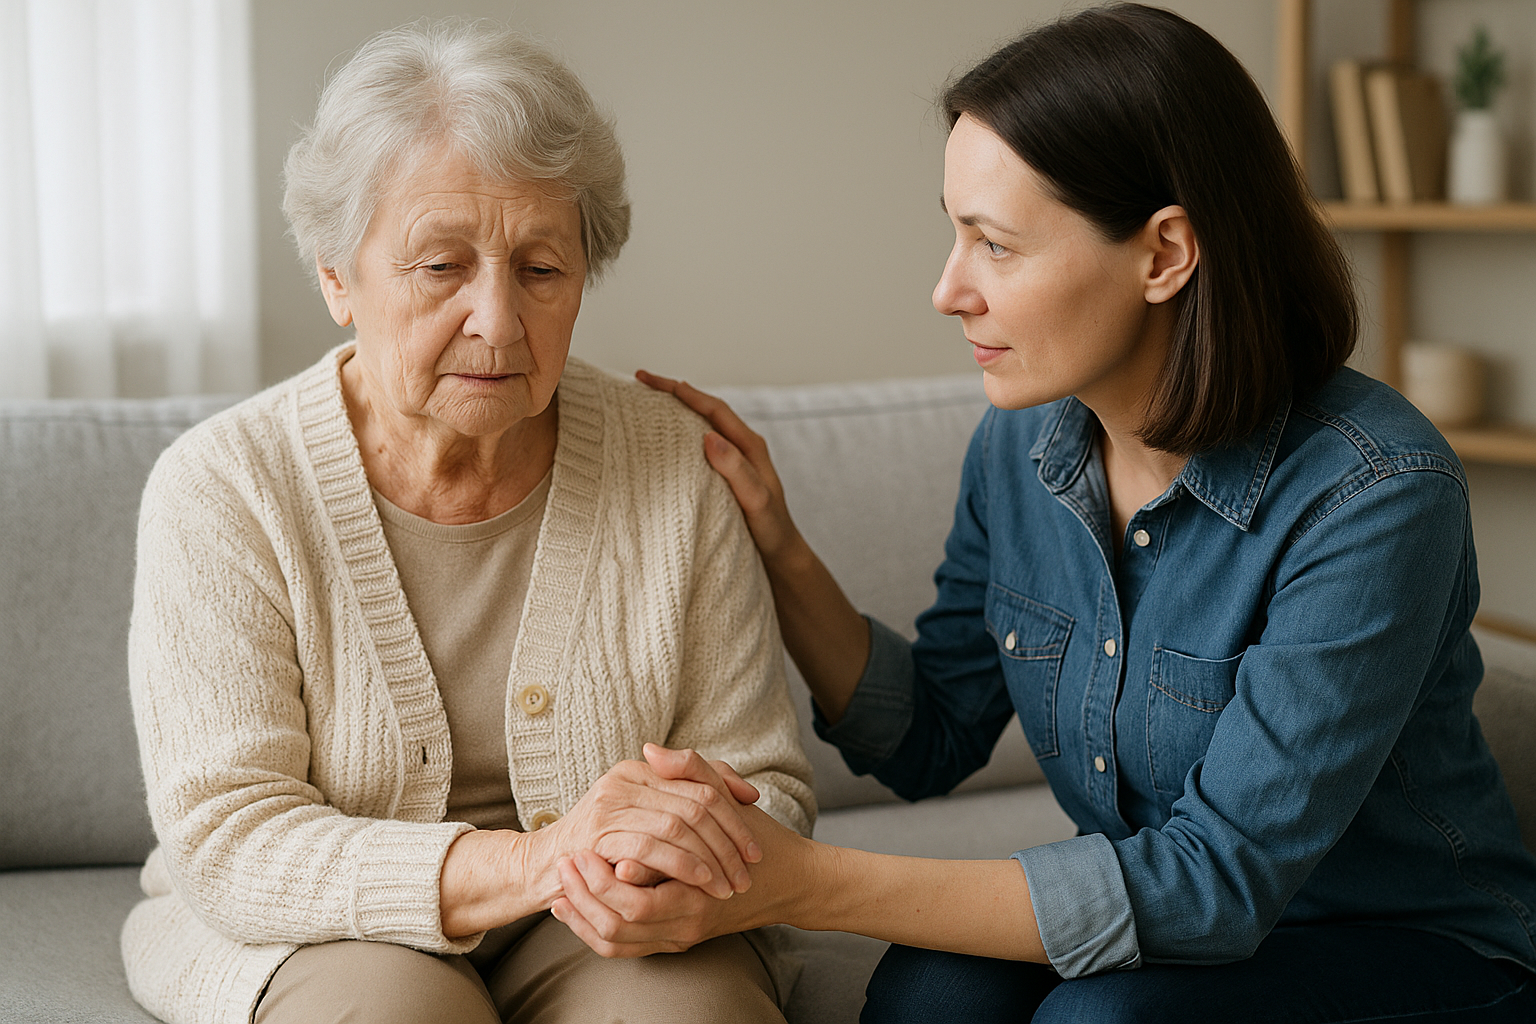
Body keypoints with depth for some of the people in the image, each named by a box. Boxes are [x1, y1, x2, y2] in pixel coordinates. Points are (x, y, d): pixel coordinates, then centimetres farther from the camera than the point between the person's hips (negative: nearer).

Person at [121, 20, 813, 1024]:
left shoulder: (676, 465, -6)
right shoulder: (222, 489, -11)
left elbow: (766, 788, -2)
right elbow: (224, 838, -18)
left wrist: (674, 869, -28)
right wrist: (525, 862, -33)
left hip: (604, 938, 1)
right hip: (313, 937, -1)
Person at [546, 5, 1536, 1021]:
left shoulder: (1374, 491, -26)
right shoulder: (1019, 446, -5)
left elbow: (1220, 877, -29)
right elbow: (930, 740, 6)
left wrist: (807, 885, -34)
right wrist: (776, 547, -11)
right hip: (1170, 933, 5)